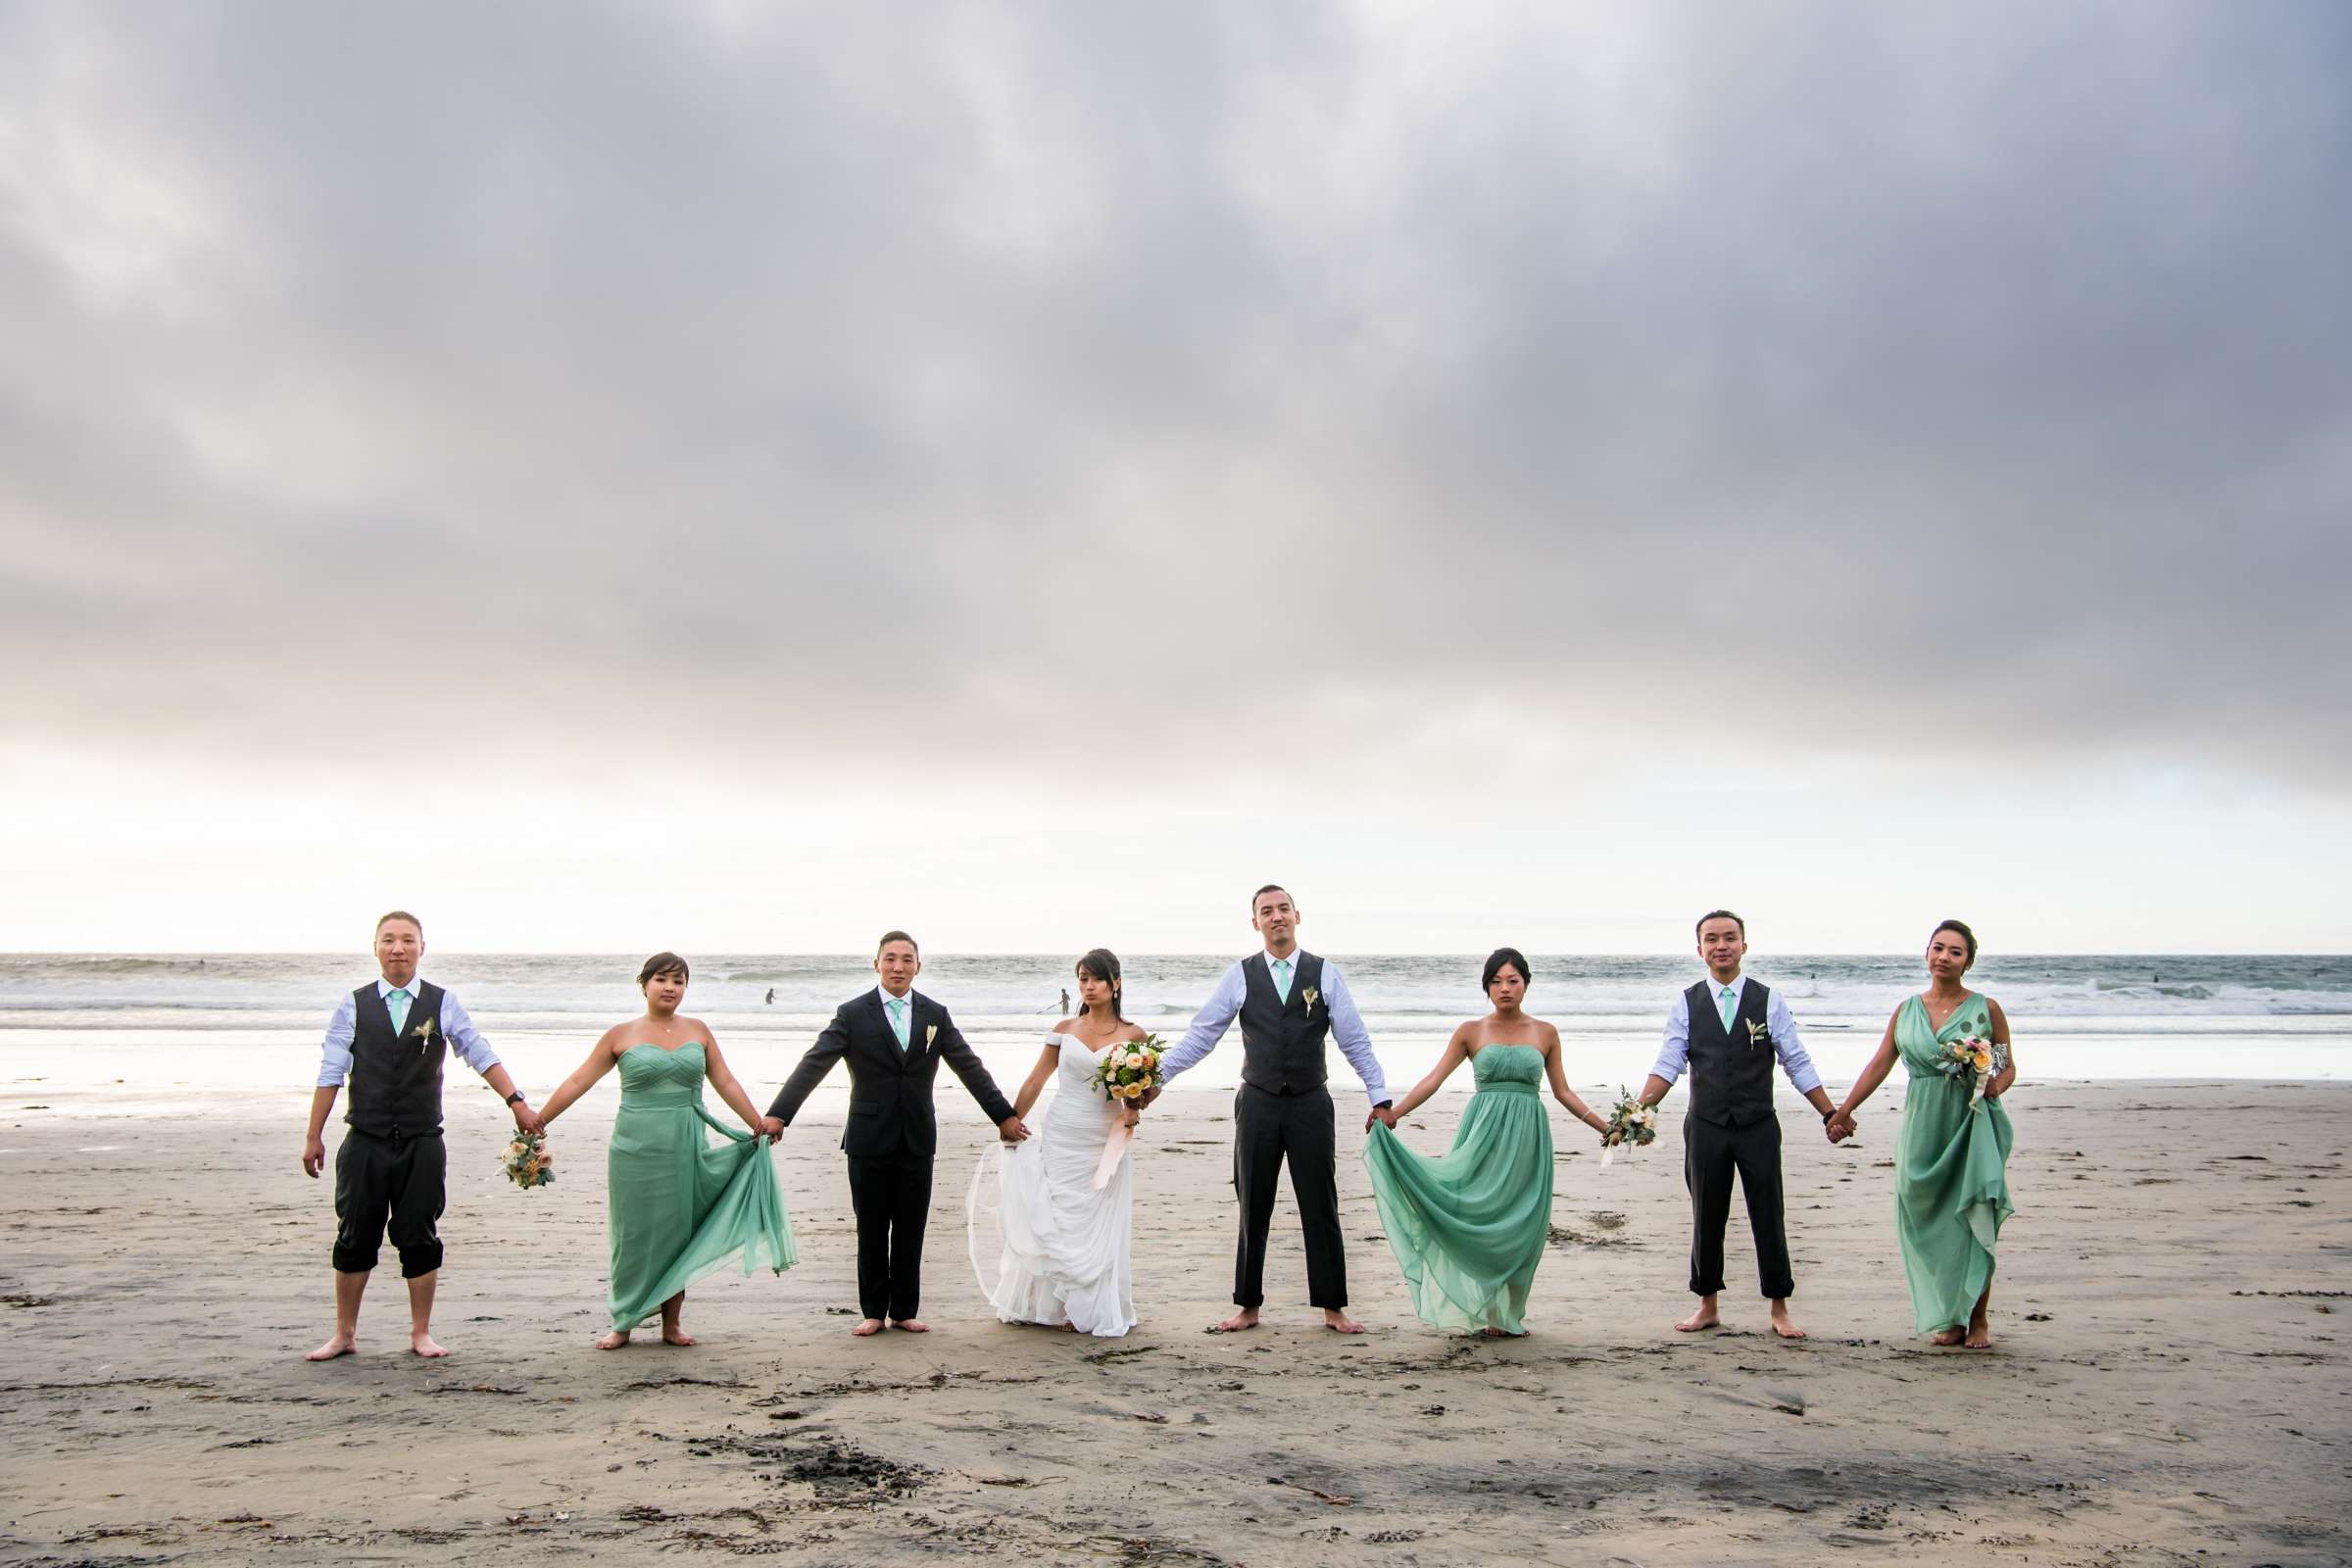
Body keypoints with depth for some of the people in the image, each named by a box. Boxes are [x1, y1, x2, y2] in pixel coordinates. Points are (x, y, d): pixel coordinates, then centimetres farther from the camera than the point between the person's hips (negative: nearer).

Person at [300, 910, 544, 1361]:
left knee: (419, 1239, 4)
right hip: (365, 1143, 0)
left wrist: (517, 1103, -3)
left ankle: (421, 1333, 16)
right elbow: (331, 1074, 3)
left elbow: (482, 1056, 4)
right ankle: (344, 1334, 18)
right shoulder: (354, 1006, 3)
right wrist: (314, 1136, 1)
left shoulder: (442, 1004, 4)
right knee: (355, 1238, 6)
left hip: (422, 1144, 0)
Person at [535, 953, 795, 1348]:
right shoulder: (621, 1035, 1)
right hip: (636, 1149, -2)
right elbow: (577, 1082, 1)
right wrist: (536, 1123, -2)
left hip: (685, 1150, 2)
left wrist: (758, 1123, 7)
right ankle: (623, 1324, 14)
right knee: (634, 1236, 2)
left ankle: (671, 1324, 15)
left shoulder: (697, 1031, 8)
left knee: (679, 1234, 6)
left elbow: (726, 1083, 10)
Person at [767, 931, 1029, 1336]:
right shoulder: (852, 1014, -3)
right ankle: (873, 1311, 18)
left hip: (917, 1140, 2)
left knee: (910, 1232, 7)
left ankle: (904, 1310, 18)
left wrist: (1004, 1115, 9)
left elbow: (970, 1067, 10)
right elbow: (813, 1065, -10)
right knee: (871, 1232, 6)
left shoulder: (936, 1015, 6)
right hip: (869, 1139, -2)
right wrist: (778, 1115, -19)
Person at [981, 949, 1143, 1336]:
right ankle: (1054, 1305, 14)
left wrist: (1134, 1109, -15)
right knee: (1055, 1225, 2)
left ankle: (1096, 1311, 13)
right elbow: (1035, 1081, 10)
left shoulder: (1133, 1035, 0)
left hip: (1106, 1144, -1)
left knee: (1100, 1228, 1)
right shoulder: (1065, 1029, 5)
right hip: (1061, 1141, 1)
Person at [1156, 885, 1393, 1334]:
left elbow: (1354, 1040, 1)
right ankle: (1248, 1307, 18)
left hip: (1310, 1104, 0)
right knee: (1253, 1209, 8)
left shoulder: (1325, 973, 1)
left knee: (1321, 1208, 4)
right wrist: (1157, 1076, -8)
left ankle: (1333, 1308, 14)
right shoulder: (1240, 976, 1)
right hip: (1258, 1103, 1)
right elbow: (1201, 1034, 0)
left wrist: (1379, 1097, -3)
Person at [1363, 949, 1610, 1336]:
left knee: (1520, 1225, 0)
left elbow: (1563, 1092, 13)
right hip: (1484, 1133, -1)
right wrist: (1390, 1115, -10)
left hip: (1527, 1136, 1)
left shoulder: (1545, 1034, 9)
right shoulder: (1471, 1032, 5)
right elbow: (1433, 1080, 0)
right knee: (1481, 1217, -7)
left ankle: (1506, 1312, 12)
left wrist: (1606, 1127, 7)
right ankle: (1493, 1312, 4)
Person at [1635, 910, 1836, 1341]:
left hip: (1758, 1127, 0)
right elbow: (1668, 1064, -5)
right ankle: (1707, 1306, 22)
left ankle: (1779, 1309, 17)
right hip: (1706, 1127, 1)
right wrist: (1640, 1110, -19)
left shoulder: (1769, 1001, 1)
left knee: (1768, 1219, 4)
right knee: (1707, 1218, 9)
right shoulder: (1686, 1004, 2)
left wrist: (1832, 1114, -1)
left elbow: (1798, 1064, 3)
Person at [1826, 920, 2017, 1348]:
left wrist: (1994, 1086, -16)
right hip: (1923, 1125, 3)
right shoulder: (1907, 1010, 9)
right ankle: (1949, 1318, 12)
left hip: (1973, 1125, -3)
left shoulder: (1985, 1009, 2)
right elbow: (1880, 1064, 10)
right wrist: (1843, 1110, 5)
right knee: (1930, 1221, 2)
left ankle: (1978, 1318, 9)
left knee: (1973, 1218, -2)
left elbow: (2009, 1067, 6)